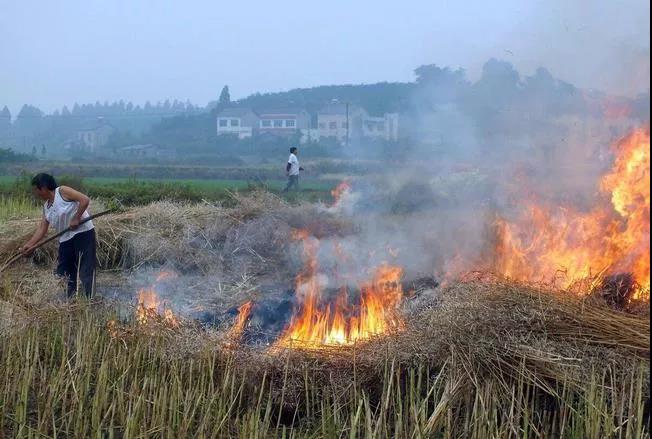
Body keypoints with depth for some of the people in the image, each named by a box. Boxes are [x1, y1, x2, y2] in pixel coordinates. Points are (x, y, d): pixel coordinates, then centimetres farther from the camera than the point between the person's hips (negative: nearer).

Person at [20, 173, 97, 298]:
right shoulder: (46, 207, 13)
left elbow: (85, 200, -18)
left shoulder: (62, 191, -9)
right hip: (66, 239, 9)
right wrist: (29, 245, 4)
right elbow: (42, 228, 11)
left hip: (83, 233, -9)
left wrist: (76, 219, -20)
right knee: (64, 272, 10)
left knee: (86, 269, -10)